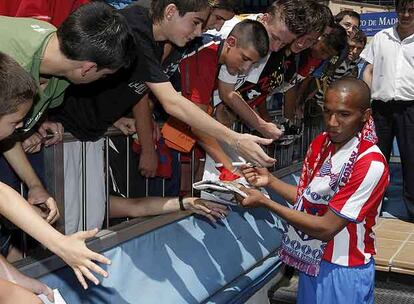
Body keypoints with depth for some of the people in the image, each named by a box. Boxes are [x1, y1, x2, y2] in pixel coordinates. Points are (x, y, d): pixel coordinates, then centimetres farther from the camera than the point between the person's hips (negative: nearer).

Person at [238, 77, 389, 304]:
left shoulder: (371, 165, -26)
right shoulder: (321, 142, -2)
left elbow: (326, 228, -24)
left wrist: (264, 202, -23)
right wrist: (269, 181, -7)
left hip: (342, 270, -7)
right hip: (311, 261, 7)